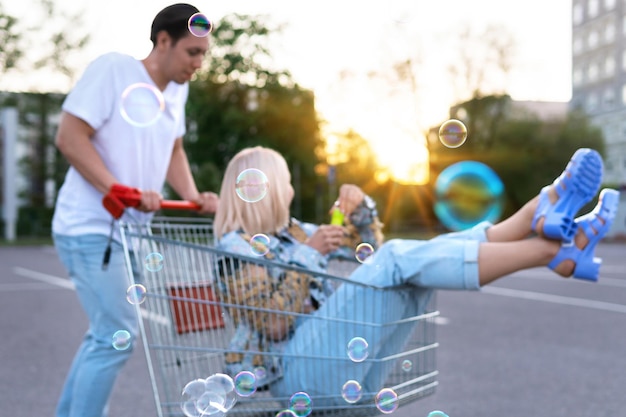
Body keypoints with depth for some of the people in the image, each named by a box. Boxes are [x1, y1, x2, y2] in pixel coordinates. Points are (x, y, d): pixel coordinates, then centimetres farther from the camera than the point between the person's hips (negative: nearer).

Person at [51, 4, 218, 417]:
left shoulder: (177, 89, 10)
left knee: (105, 335, 16)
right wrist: (122, 191, -24)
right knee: (118, 335, -11)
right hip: (91, 228, -8)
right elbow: (69, 137, -17)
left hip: (129, 229, 9)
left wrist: (193, 196, 4)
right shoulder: (112, 69, -12)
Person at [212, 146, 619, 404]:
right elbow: (274, 324, -14)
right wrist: (310, 253, -15)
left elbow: (371, 248, 26)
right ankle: (553, 252, -31)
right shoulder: (235, 248, -2)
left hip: (348, 363, 8)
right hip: (297, 368, -8)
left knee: (419, 255, -7)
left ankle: (542, 214, -26)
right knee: (397, 259, -24)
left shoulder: (291, 231, 22)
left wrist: (361, 209, 6)